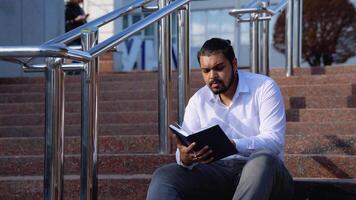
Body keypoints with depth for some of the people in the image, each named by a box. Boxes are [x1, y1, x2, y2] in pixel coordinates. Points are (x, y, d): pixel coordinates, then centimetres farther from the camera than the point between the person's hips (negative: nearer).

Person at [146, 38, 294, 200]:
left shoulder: (264, 87, -1)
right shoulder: (197, 101, 11)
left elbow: (274, 139, -14)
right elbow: (186, 149, 2)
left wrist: (233, 146, -32)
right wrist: (185, 159, -25)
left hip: (262, 173, -3)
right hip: (217, 171, 3)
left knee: (263, 159, -39)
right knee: (163, 176, -21)